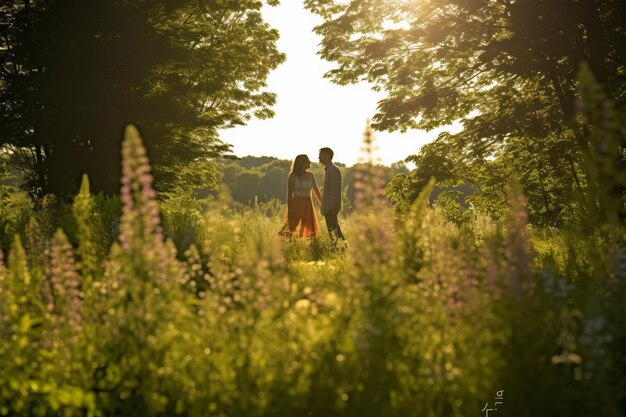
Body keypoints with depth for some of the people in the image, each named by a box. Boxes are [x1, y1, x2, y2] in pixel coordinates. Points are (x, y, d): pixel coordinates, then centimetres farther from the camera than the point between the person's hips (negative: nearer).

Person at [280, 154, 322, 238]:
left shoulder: (310, 176, 8)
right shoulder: (293, 176, -6)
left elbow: (316, 192, 14)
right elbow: (289, 193, -9)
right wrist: (289, 209, -16)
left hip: (308, 206, 5)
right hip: (296, 205, -5)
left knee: (312, 231, 4)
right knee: (292, 230, -10)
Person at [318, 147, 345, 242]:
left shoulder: (333, 170, -15)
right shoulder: (328, 169, 16)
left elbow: (336, 189, -19)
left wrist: (334, 206, -22)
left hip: (331, 207, -10)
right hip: (328, 207, 10)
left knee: (333, 230, -8)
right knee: (333, 229, 14)